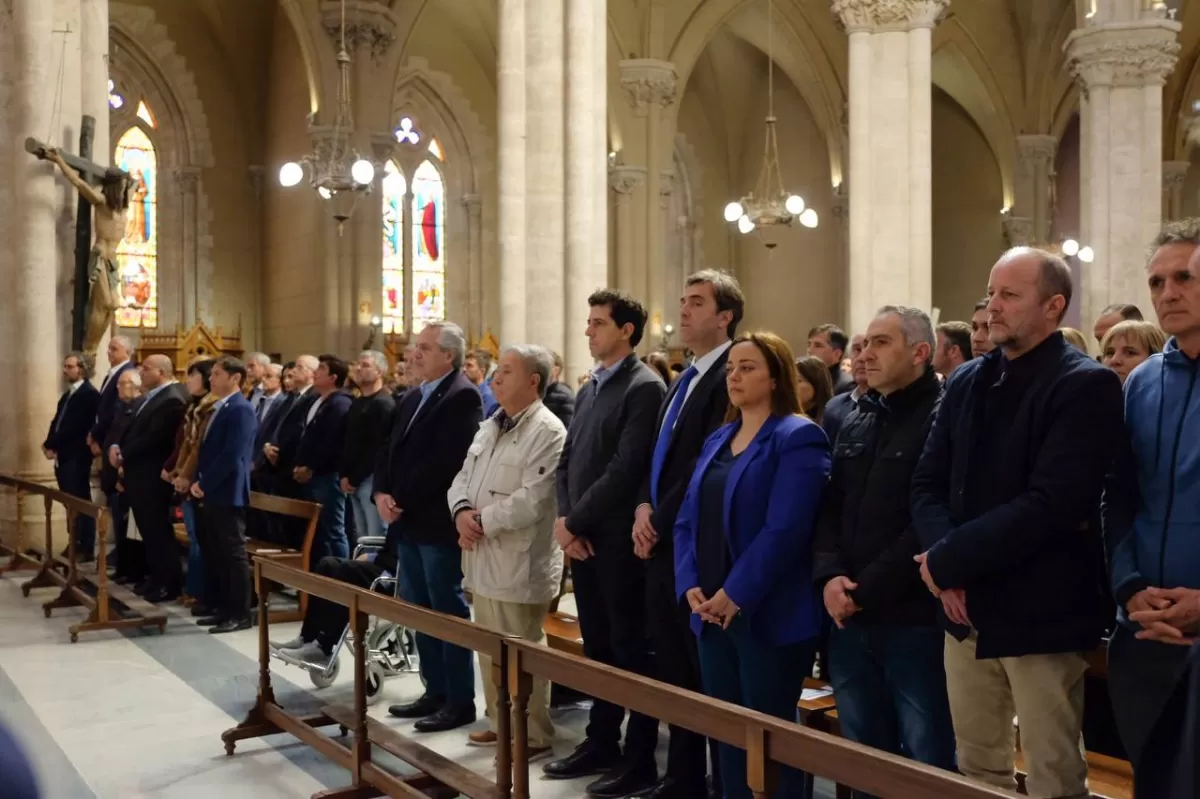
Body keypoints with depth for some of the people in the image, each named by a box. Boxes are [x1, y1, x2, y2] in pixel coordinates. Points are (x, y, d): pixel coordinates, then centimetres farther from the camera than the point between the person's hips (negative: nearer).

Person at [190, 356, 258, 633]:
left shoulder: (241, 409, -13)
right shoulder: (219, 409, 18)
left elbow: (232, 455, -21)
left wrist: (204, 484, -16)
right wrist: (197, 483, 4)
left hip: (226, 494, -9)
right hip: (210, 494, 9)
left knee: (233, 554, -3)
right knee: (214, 555, 12)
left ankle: (240, 614, 2)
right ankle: (223, 608, 20)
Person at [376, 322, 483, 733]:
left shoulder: (462, 396, -13)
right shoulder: (412, 398, 17)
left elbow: (445, 461, -21)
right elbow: (390, 450, 15)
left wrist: (402, 500, -16)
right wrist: (383, 494, -3)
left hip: (438, 522, -9)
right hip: (408, 522, 9)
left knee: (449, 612, -1)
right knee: (419, 611, 14)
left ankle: (460, 701, 8)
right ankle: (435, 691, 25)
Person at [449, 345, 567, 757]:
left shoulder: (548, 432, -14)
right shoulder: (490, 426, 15)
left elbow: (531, 501, -22)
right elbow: (463, 477, 14)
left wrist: (481, 521, -15)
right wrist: (462, 511, -8)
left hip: (518, 564, -9)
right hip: (483, 558, 9)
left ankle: (533, 735, 14)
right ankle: (501, 722, 33)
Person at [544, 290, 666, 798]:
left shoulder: (645, 388, -12)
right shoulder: (589, 389, 14)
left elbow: (626, 469, -19)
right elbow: (567, 461, 14)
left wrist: (575, 521, -13)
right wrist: (563, 519, -2)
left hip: (618, 541, -8)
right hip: (582, 539, 8)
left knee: (630, 651, 1)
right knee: (597, 647, 15)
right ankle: (601, 744, 27)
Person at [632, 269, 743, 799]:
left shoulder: (729, 377, -13)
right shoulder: (685, 380, 17)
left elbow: (707, 466, -19)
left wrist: (661, 523, -13)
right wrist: (643, 508, 1)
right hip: (661, 547, 9)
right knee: (674, 676, 15)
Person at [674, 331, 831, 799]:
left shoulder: (798, 437, -9)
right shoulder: (718, 440, 14)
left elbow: (784, 530, -19)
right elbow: (688, 520, 11)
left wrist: (734, 595, -19)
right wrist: (690, 587, -4)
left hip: (769, 617, -7)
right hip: (712, 615, 7)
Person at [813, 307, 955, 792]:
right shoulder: (855, 422, 15)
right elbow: (830, 508, 12)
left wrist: (865, 591, -15)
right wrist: (829, 576, -5)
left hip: (914, 620, -7)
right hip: (849, 620, 7)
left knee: (928, 763, 4)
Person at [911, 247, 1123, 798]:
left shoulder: (1087, 386, -10)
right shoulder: (967, 381, 10)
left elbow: (1050, 505, -20)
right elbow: (927, 484, 6)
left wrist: (949, 561, -17)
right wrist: (944, 557, -13)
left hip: (1040, 615, -6)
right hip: (967, 610, 6)